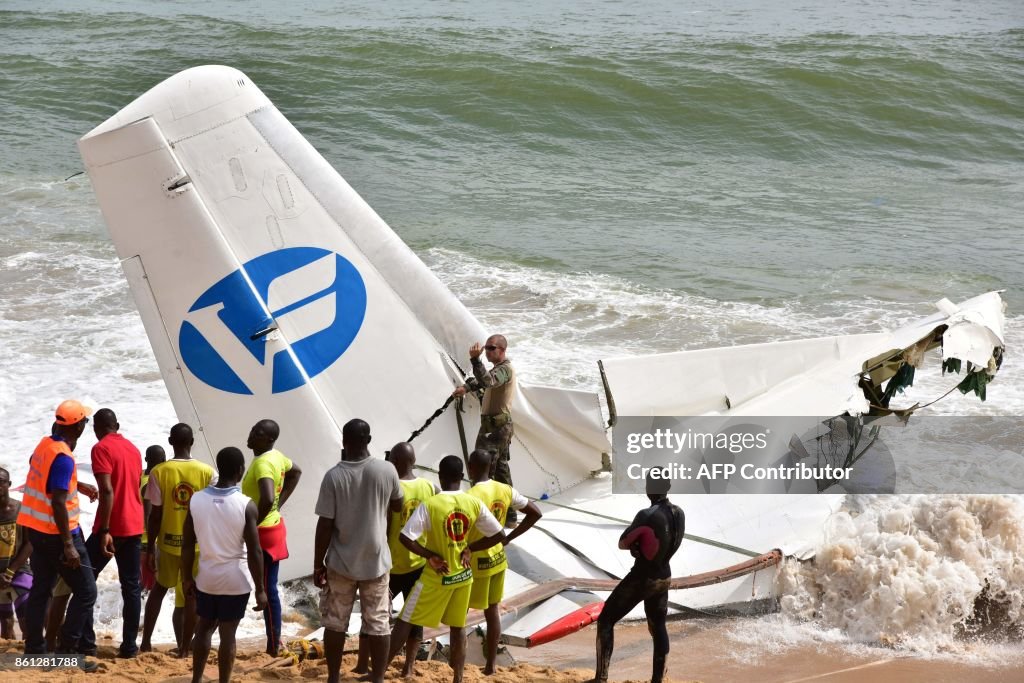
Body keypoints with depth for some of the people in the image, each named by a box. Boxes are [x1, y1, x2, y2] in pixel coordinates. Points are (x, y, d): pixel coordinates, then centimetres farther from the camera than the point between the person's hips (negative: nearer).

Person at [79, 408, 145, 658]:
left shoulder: (101, 448, -10)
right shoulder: (133, 448, 14)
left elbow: (107, 491, -20)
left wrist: (104, 531, -22)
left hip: (111, 527, -7)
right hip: (134, 527, 7)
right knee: (131, 587, 7)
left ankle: (85, 643, 1)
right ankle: (129, 645, 5)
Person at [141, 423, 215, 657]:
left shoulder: (159, 472, -8)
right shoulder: (206, 472, -7)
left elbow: (155, 514, -7)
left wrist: (150, 548, 1)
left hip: (168, 541, 1)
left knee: (159, 588, 21)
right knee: (190, 597, 7)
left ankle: (146, 641, 20)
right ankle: (184, 649, 8)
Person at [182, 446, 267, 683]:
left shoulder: (196, 500, -6)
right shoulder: (246, 505, -17)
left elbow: (187, 544, 1)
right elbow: (254, 552, -15)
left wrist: (187, 577, 13)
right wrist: (260, 589, -7)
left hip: (206, 577, 4)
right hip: (235, 580, -3)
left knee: (204, 628, 19)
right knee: (227, 634, 5)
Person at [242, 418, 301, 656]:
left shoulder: (263, 463, -23)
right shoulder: (276, 456, 6)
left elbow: (266, 500, -38)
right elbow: (296, 472, 26)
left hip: (262, 532, -10)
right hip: (273, 527, 10)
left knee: (267, 590, -2)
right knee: (269, 589, 15)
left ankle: (273, 647, 4)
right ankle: (274, 644, 21)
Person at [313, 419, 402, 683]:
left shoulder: (334, 476, -15)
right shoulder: (386, 470, -10)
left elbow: (325, 525, -12)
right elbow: (397, 506, 9)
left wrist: (318, 564, -2)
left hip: (340, 563, -1)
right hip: (376, 561, 1)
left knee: (335, 623, 12)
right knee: (378, 624, 9)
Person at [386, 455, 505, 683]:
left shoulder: (430, 505, -18)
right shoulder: (474, 503, -6)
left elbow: (406, 538, -24)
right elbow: (498, 535, -2)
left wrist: (430, 555, -13)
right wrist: (470, 548, 2)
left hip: (436, 576, -4)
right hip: (463, 575, 4)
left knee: (405, 621, 5)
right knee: (458, 627, 14)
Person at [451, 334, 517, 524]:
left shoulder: (505, 369, -16)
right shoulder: (499, 368, 19)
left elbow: (487, 381, -35)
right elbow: (482, 381, 18)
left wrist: (475, 359, -47)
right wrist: (466, 387, -2)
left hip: (495, 427, -11)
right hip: (499, 425, 11)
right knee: (501, 468, 16)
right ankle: (509, 516, 23)